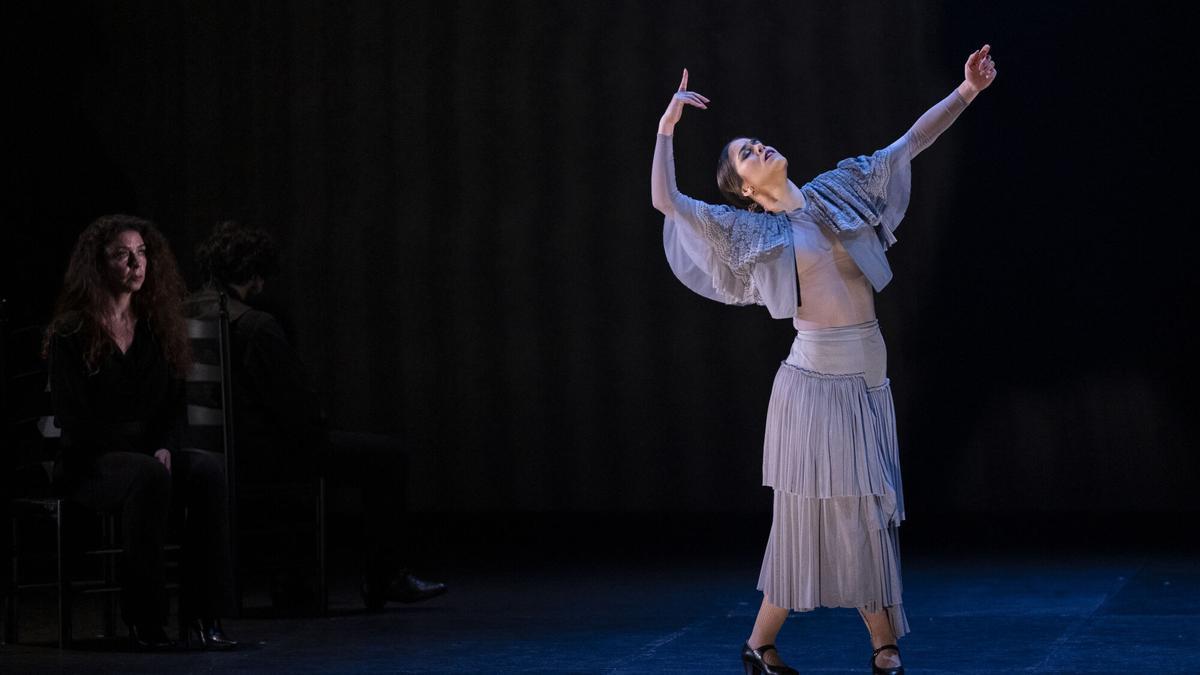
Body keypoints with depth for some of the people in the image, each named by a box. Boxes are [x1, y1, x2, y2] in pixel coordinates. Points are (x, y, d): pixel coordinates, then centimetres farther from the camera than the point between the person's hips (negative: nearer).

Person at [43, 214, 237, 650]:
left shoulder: (158, 328, 13)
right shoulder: (71, 335, -3)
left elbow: (175, 406, 11)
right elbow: (74, 421, -8)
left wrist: (166, 448, -11)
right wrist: (145, 447, -16)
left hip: (149, 454, 5)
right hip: (89, 464, -4)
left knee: (208, 469, -28)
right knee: (149, 475, -37)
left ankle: (204, 614, -31)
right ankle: (143, 618, -30)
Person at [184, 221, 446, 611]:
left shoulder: (185, 313, 4)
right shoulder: (255, 326, -22)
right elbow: (295, 404, -19)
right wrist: (316, 417, 3)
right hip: (262, 454, -10)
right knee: (389, 456, 2)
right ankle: (381, 582, 10)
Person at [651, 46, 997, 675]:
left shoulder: (838, 192, 10)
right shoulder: (752, 232, -2)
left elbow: (911, 142, 12)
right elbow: (666, 201, -11)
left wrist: (964, 92, 6)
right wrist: (667, 127, -10)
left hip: (867, 376, 5)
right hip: (815, 380, -5)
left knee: (868, 512, 7)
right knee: (810, 513, -2)